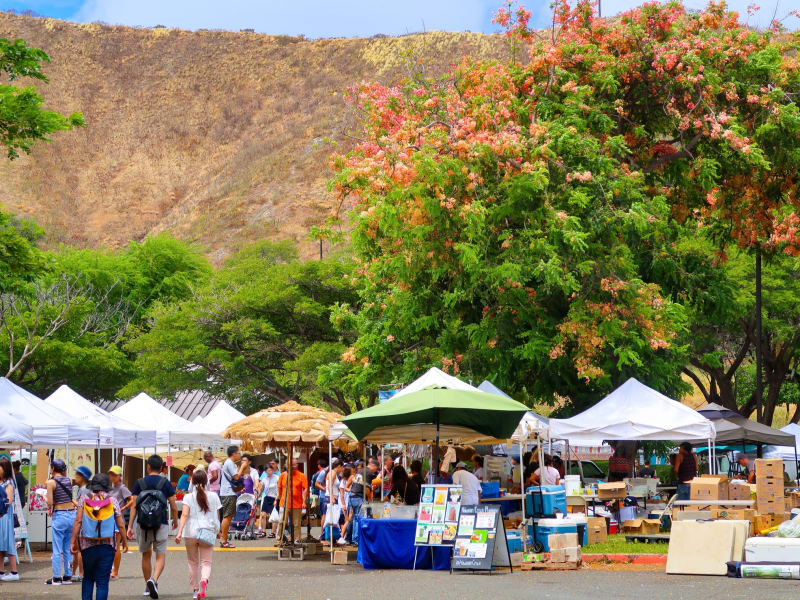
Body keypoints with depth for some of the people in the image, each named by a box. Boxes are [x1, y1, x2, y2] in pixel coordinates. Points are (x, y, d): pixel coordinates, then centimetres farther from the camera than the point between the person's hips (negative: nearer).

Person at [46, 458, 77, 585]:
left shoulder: (51, 482, -10)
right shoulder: (68, 480, 6)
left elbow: (50, 502, -14)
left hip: (59, 516, -5)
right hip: (71, 514, 5)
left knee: (57, 549, 1)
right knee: (68, 548, 12)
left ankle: (56, 578, 3)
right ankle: (68, 576, 16)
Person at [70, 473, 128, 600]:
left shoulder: (84, 499, 1)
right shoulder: (112, 501, -1)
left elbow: (78, 521, -6)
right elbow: (120, 525, 1)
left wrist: (74, 542, -3)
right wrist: (124, 541, 15)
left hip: (87, 545, 1)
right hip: (107, 546, -1)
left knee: (88, 578, 18)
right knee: (103, 581, 3)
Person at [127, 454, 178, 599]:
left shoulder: (139, 483, 2)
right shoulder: (165, 483, -1)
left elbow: (133, 506, -3)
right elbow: (173, 507, 0)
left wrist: (130, 526, -2)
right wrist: (175, 520, 18)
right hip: (161, 524, -2)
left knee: (146, 555, 17)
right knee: (161, 556, 1)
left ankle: (148, 587, 26)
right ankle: (153, 580, -24)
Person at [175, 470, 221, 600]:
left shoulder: (188, 497, -2)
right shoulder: (213, 497, 3)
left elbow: (184, 515, -14)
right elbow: (217, 516, 9)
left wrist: (179, 532, -20)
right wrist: (216, 530, 27)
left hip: (191, 533, 0)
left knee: (193, 562, 15)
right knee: (206, 562, 2)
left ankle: (195, 590, 21)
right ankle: (204, 580, -28)